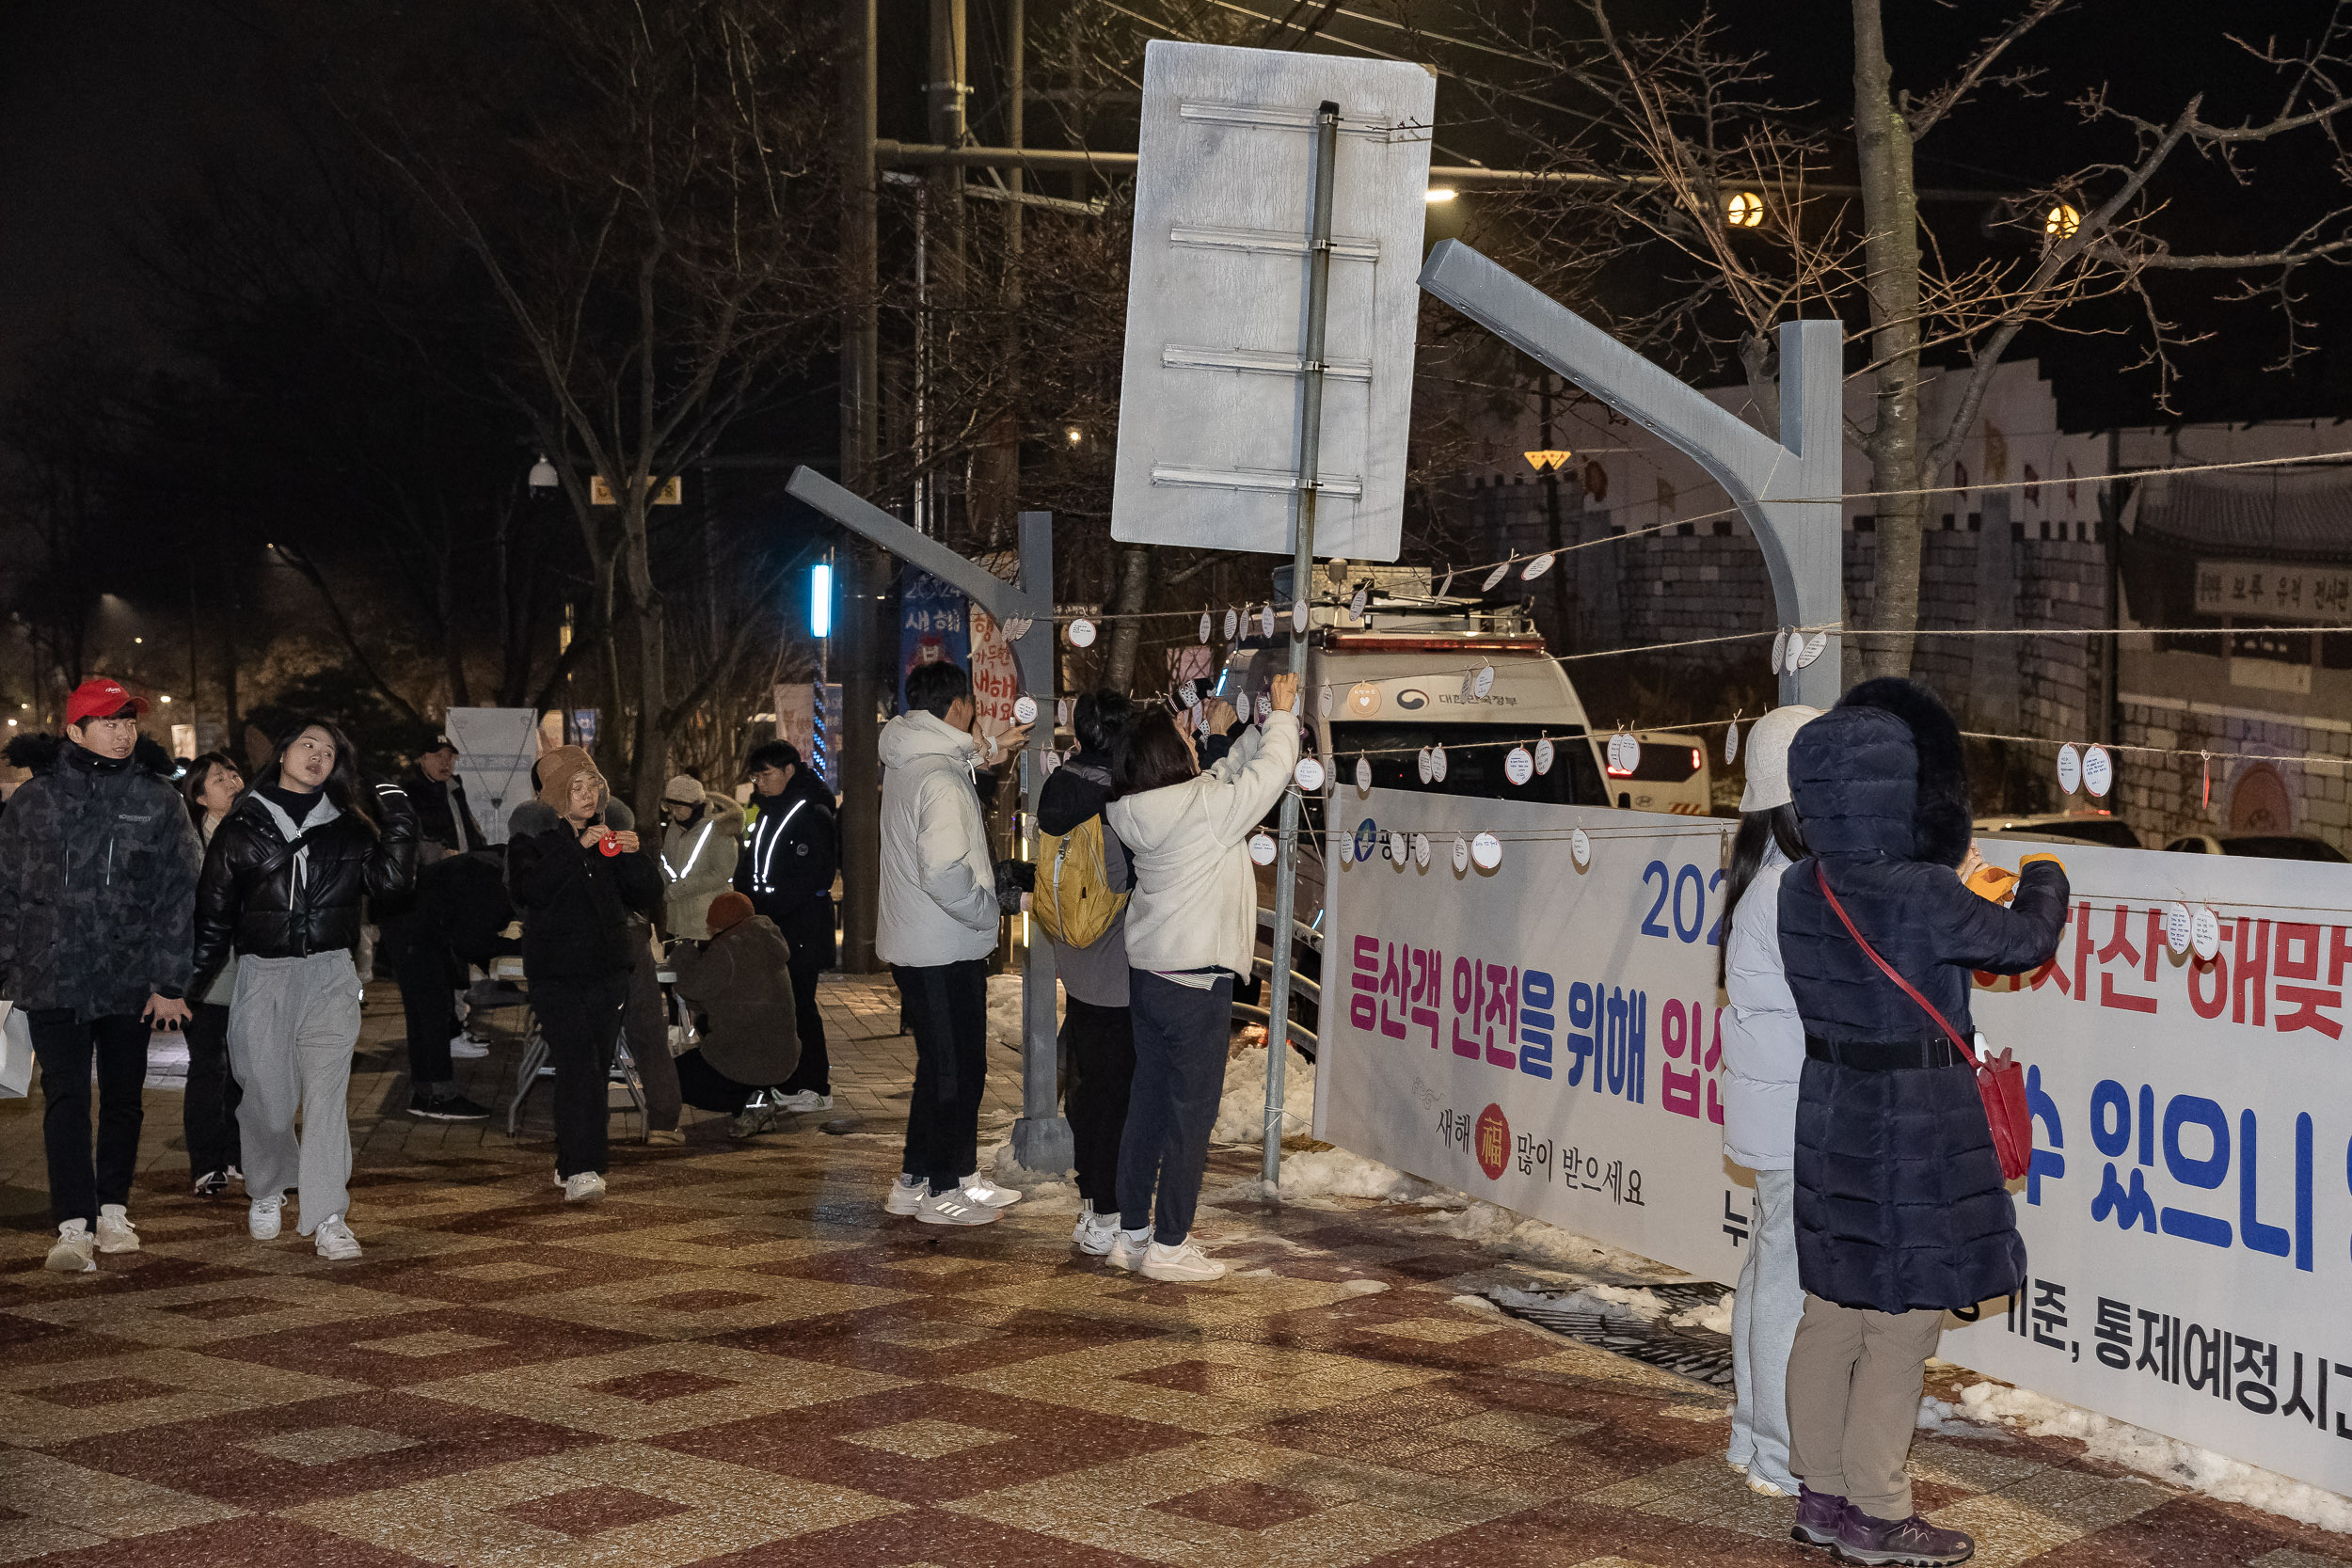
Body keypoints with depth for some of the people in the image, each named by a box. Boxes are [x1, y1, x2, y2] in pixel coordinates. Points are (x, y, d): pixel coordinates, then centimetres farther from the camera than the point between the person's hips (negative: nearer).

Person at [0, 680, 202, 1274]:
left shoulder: (158, 802, 2)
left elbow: (178, 897, 1)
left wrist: (170, 982, -4)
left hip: (131, 979, 1)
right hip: (53, 978, -1)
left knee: (123, 1097, 10)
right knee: (66, 1097, -8)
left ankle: (113, 1210, 26)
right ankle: (74, 1227, -11)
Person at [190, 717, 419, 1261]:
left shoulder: (347, 826, 11)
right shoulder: (243, 825, 7)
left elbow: (389, 880, -2)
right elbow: (213, 911, 8)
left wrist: (400, 821, -7)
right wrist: (189, 982, 3)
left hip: (330, 976, 0)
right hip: (262, 976, 0)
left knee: (326, 1093, -9)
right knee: (265, 1096, 3)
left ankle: (328, 1218, -9)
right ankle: (266, 1193, 30)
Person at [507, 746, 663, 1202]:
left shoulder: (608, 836, 12)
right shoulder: (532, 839, -1)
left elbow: (647, 895, 9)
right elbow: (532, 890, -20)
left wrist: (635, 855, -8)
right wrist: (577, 847, -24)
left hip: (607, 971, 5)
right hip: (556, 972, -5)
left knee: (597, 1071, 6)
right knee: (578, 1068, -17)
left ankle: (570, 1164, 18)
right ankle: (579, 1172, -22)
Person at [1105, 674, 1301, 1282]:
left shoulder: (1135, 812, 5)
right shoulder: (1207, 807, -18)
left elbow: (1227, 774, 17)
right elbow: (1270, 771, -4)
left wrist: (1264, 725, 17)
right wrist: (1282, 716, 11)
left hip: (1146, 975, 8)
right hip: (1196, 979, -8)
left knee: (1149, 1103, 14)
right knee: (1192, 1111, 0)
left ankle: (1133, 1233, 22)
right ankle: (1169, 1245, 4)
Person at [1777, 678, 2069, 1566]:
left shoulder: (1803, 888, -2)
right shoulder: (1924, 896, -21)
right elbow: (2026, 941, -6)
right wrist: (2043, 879, 15)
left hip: (1830, 1116, 7)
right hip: (1914, 1131, -7)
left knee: (1831, 1313, 15)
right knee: (1901, 1324, 4)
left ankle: (1821, 1494, 25)